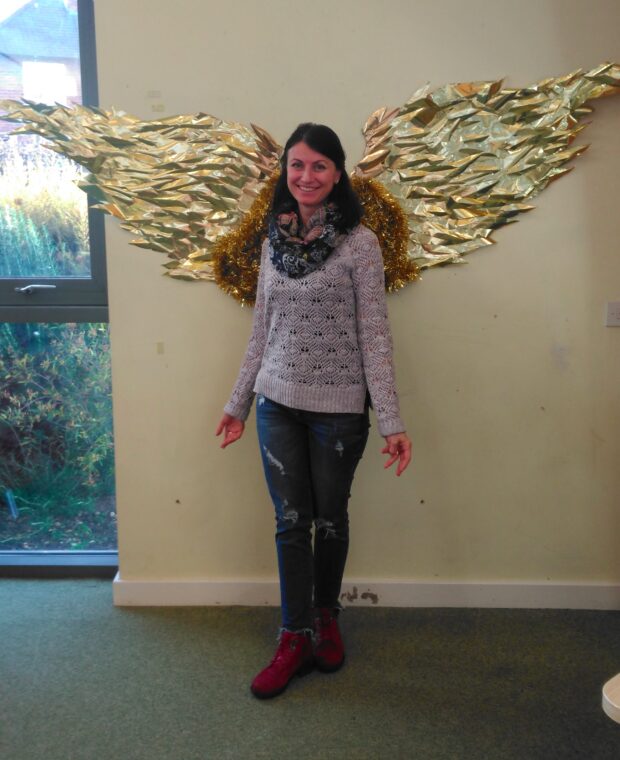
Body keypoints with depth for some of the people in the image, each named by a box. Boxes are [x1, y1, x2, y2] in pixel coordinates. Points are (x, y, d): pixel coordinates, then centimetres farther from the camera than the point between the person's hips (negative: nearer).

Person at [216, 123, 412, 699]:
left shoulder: (359, 243, -8)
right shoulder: (273, 241, 6)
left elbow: (374, 336, -10)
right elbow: (262, 330, 12)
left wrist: (392, 422, -14)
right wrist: (237, 403, 14)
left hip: (339, 408, -3)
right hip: (279, 403, 3)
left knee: (330, 518, 12)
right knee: (290, 521, 6)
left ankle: (326, 616, 35)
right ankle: (296, 639, 19)